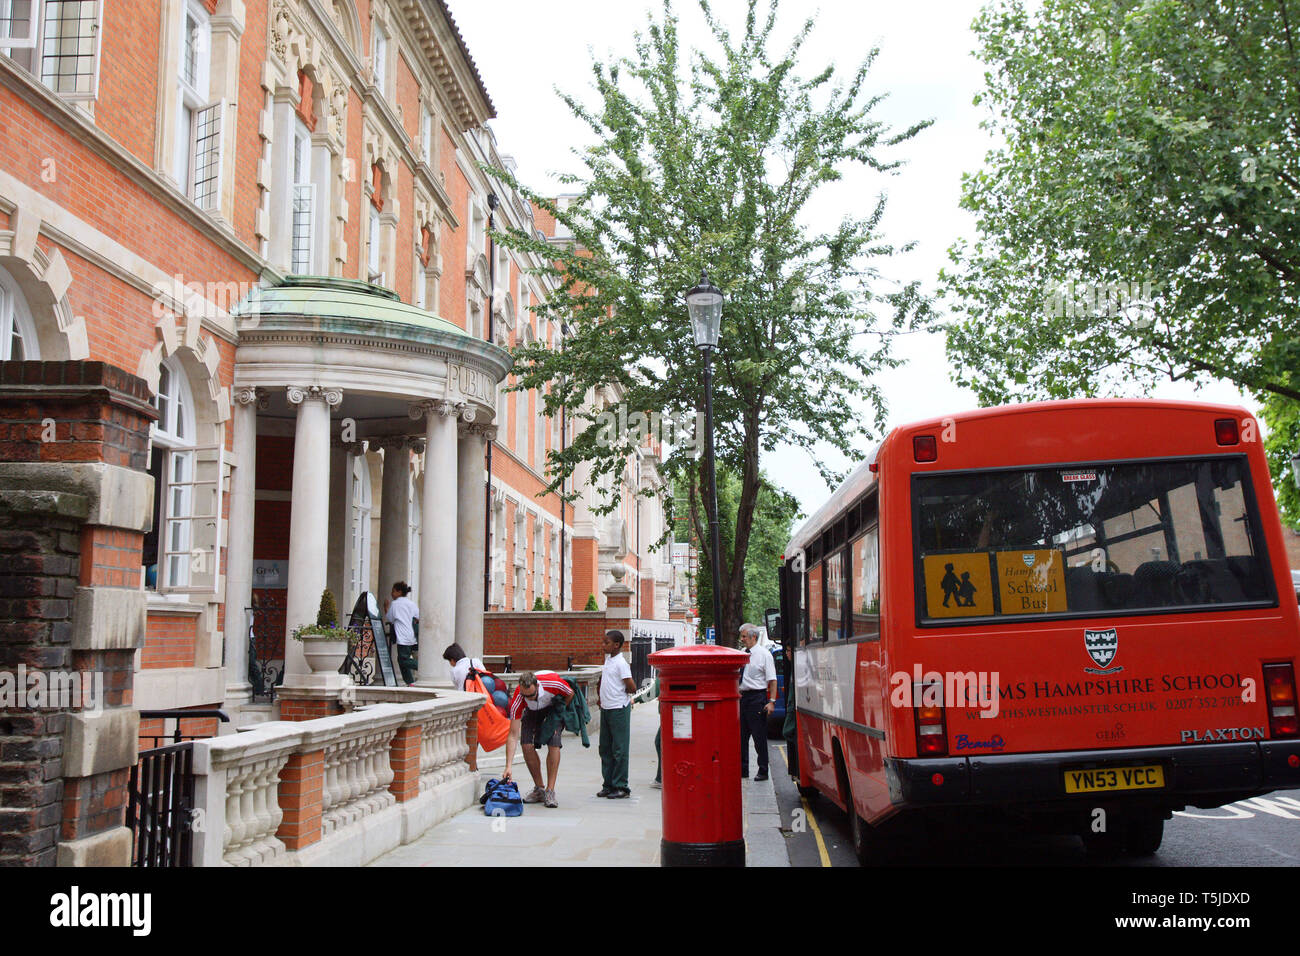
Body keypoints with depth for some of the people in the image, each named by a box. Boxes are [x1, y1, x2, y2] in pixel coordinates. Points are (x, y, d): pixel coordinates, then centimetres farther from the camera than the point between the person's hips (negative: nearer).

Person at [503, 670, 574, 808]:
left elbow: (570, 694, -14)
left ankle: (550, 791, -14)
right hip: (532, 710, 2)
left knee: (553, 744, -19)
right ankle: (539, 789, 1)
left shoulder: (554, 683, -40)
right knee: (527, 745, -15)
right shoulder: (517, 700, -34)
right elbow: (513, 735, -32)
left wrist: (558, 713, -12)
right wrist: (508, 767, -37)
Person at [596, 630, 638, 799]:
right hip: (606, 709, 9)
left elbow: (632, 687, -18)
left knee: (619, 750, -3)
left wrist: (621, 692, -1)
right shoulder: (608, 658, 11)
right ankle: (608, 785, 18)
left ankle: (621, 787, 2)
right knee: (605, 749, 11)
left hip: (618, 709, -9)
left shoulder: (621, 663, -16)